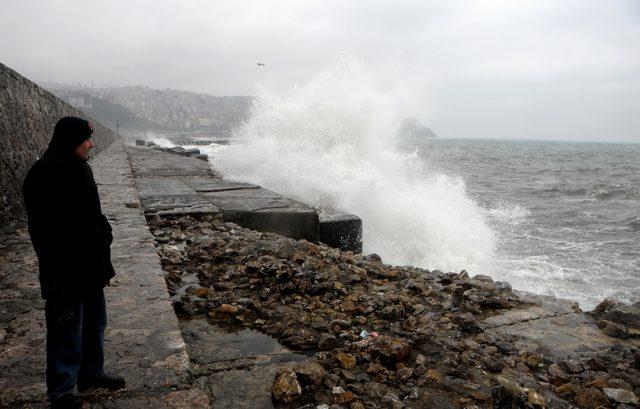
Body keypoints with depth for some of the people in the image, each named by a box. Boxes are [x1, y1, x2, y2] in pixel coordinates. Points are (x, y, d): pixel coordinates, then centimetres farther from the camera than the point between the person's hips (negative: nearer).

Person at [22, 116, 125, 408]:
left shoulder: (79, 168, 9)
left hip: (90, 266, 9)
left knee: (94, 321, 20)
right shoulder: (45, 174, -18)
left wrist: (102, 261, 17)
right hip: (65, 272, -9)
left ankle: (91, 373, 37)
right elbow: (45, 230, -23)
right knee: (67, 329, 4)